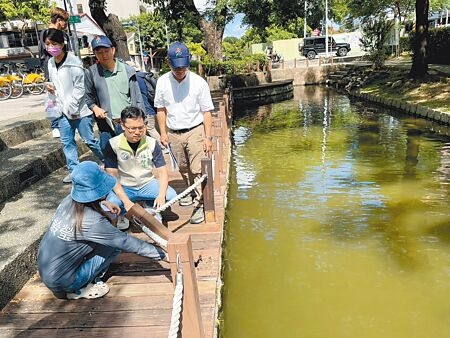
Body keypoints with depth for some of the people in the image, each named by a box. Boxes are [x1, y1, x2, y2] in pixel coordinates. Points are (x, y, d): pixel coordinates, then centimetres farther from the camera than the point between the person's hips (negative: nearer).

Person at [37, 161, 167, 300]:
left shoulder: (69, 200, -8)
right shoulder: (92, 222, -29)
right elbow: (127, 242, -22)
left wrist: (103, 203, 11)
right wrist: (162, 254, -14)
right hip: (60, 283, -7)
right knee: (115, 245, -7)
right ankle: (79, 290, 1)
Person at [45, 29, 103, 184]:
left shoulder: (73, 62, -14)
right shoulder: (50, 62, 9)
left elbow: (80, 87, -15)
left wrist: (72, 107, -16)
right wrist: (51, 88, 1)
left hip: (79, 110, -7)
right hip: (63, 110, 7)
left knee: (89, 140, 1)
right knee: (67, 142, 10)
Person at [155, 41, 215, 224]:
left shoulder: (199, 82, -11)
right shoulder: (162, 82, -3)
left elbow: (206, 112, -6)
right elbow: (160, 109, 8)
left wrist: (208, 137, -10)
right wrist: (163, 132, 3)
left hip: (195, 131, -3)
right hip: (173, 133, 4)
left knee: (198, 170, -6)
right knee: (183, 168, 17)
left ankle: (200, 204, 3)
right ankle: (191, 192, 39)